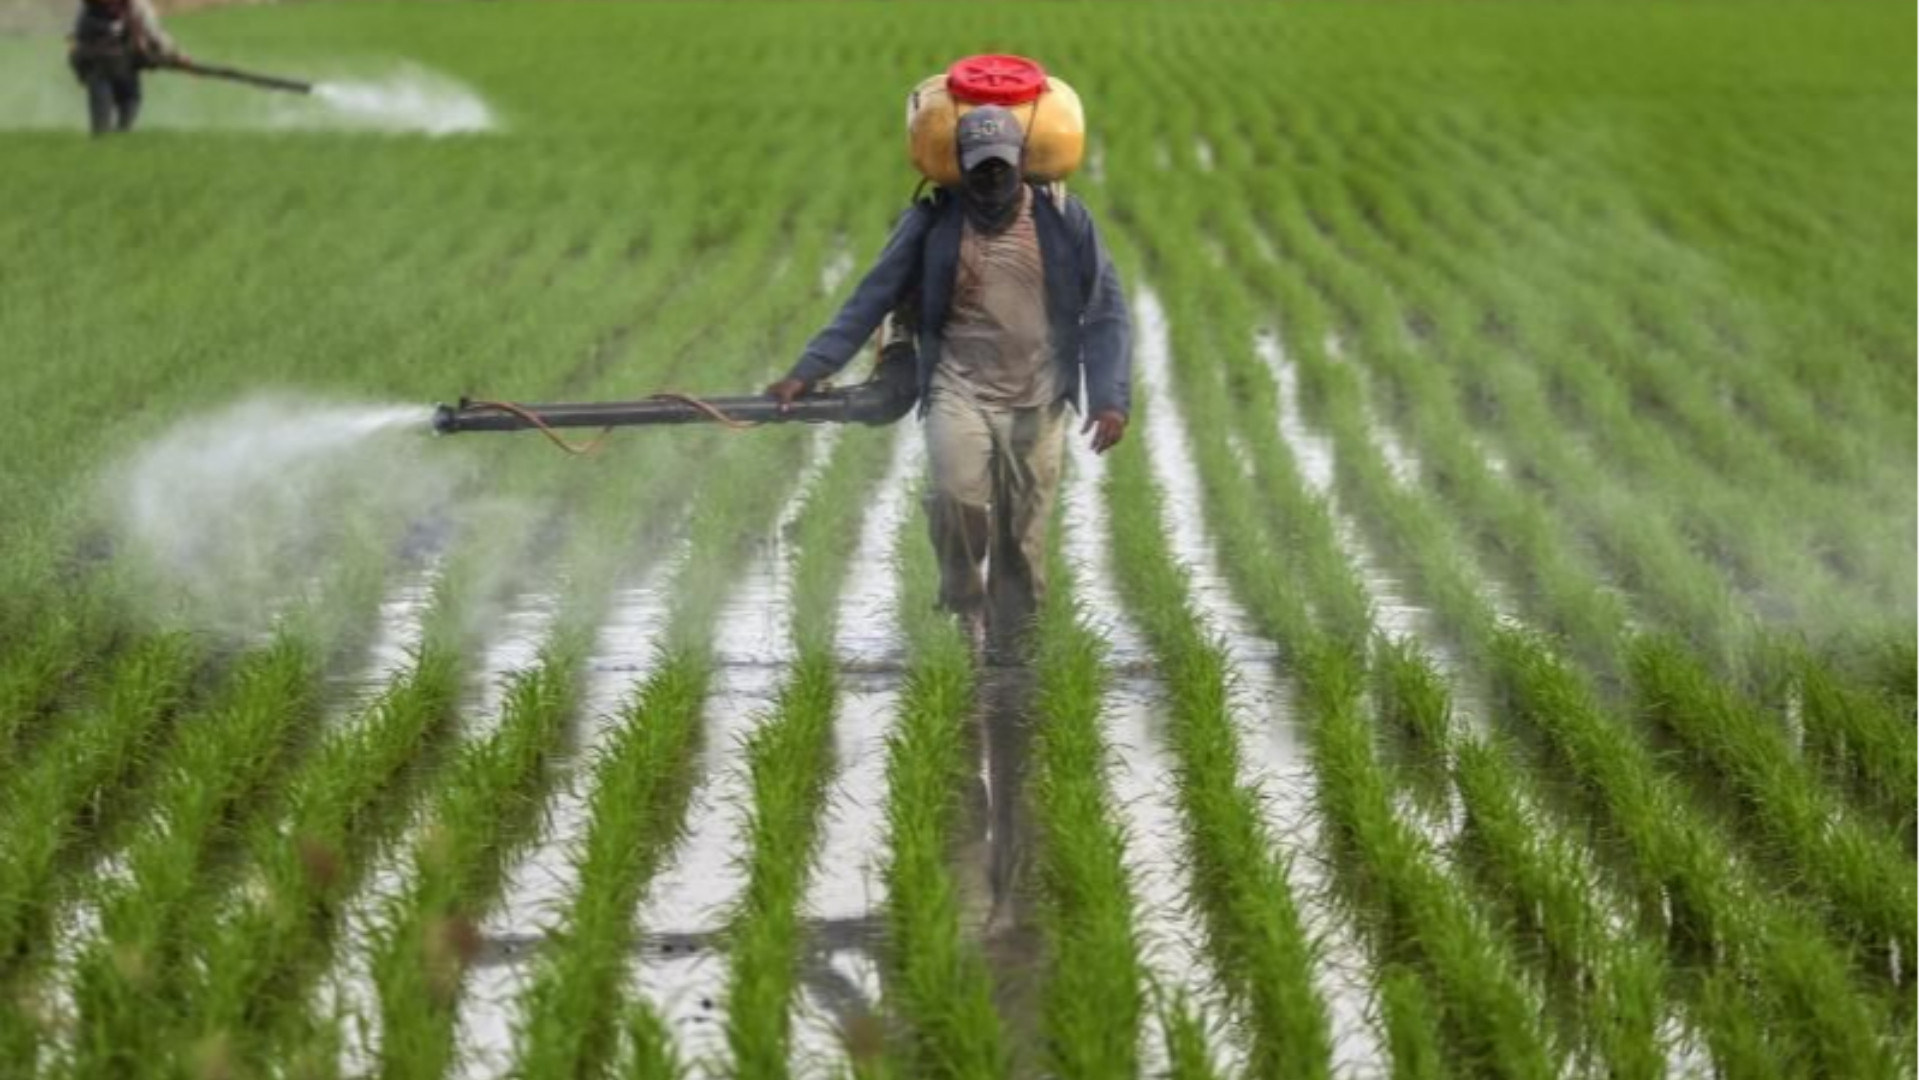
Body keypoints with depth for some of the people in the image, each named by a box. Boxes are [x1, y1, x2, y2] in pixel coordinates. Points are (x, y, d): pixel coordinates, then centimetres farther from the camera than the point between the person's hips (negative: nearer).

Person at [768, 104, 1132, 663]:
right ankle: (964, 604, -1)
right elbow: (869, 302, 3)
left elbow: (1106, 313, 7)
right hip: (960, 390, -1)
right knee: (956, 493, -26)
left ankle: (1006, 653, 16)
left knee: (1022, 541, 1)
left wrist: (1110, 397, -4)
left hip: (1037, 401, 1)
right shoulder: (932, 223, 2)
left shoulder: (1063, 220, 4)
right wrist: (806, 372, -5)